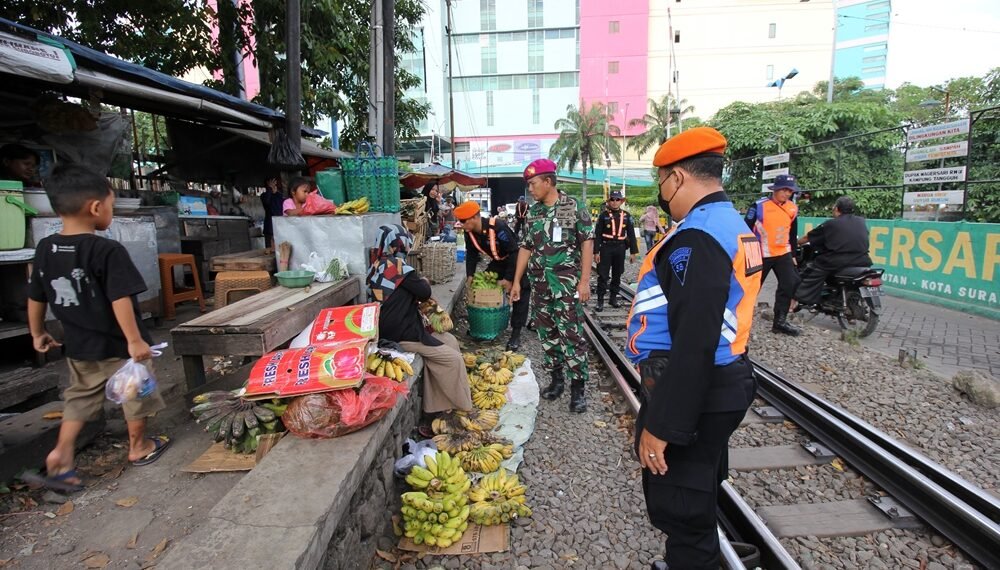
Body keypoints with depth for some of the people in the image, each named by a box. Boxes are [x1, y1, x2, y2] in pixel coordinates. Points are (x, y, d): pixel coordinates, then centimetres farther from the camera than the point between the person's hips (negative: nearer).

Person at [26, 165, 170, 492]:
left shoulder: (44, 249, 0)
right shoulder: (107, 251, -23)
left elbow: (35, 298, 9)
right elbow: (120, 300, -26)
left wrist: (38, 334, 21)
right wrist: (135, 340, -22)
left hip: (79, 346, 6)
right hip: (118, 345, -6)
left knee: (80, 398, 22)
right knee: (135, 394, 13)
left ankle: (60, 455, 15)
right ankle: (139, 447, 29)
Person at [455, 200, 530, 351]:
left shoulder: (498, 227, -36)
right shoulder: (469, 232, -14)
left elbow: (514, 252, -31)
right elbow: (472, 254, 3)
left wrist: (509, 278, -29)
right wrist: (470, 275, -8)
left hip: (518, 260, -7)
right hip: (498, 262, 7)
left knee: (520, 293, -15)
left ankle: (516, 333, -8)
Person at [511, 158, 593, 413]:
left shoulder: (575, 207, -4)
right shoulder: (532, 212, 11)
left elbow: (587, 243, -6)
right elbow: (525, 248, 14)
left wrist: (584, 280, -12)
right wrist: (516, 281, 11)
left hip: (567, 283, -5)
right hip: (540, 283, 5)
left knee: (572, 335, -4)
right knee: (547, 333, 10)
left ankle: (578, 387, 7)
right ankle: (556, 379, 24)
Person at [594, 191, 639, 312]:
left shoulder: (626, 215, 5)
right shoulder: (603, 215, -1)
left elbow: (631, 234, 6)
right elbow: (597, 234, -3)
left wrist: (633, 252, 3)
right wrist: (596, 252, -8)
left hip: (620, 248, 3)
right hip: (606, 248, -3)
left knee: (617, 275, 11)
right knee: (603, 275, -3)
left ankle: (613, 297, 23)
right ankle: (600, 301, 1)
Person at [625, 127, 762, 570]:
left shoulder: (697, 237, -22)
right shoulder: (734, 226, 11)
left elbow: (693, 342, -28)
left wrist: (660, 424, -24)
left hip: (690, 391, -10)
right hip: (720, 383, 11)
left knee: (680, 509, 6)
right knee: (698, 498, 26)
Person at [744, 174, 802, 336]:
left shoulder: (793, 208, 5)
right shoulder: (759, 206, -13)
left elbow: (793, 234, 16)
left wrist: (793, 254, 16)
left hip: (783, 254, 5)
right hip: (761, 255, -5)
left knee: (790, 284, 1)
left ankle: (780, 321, 12)